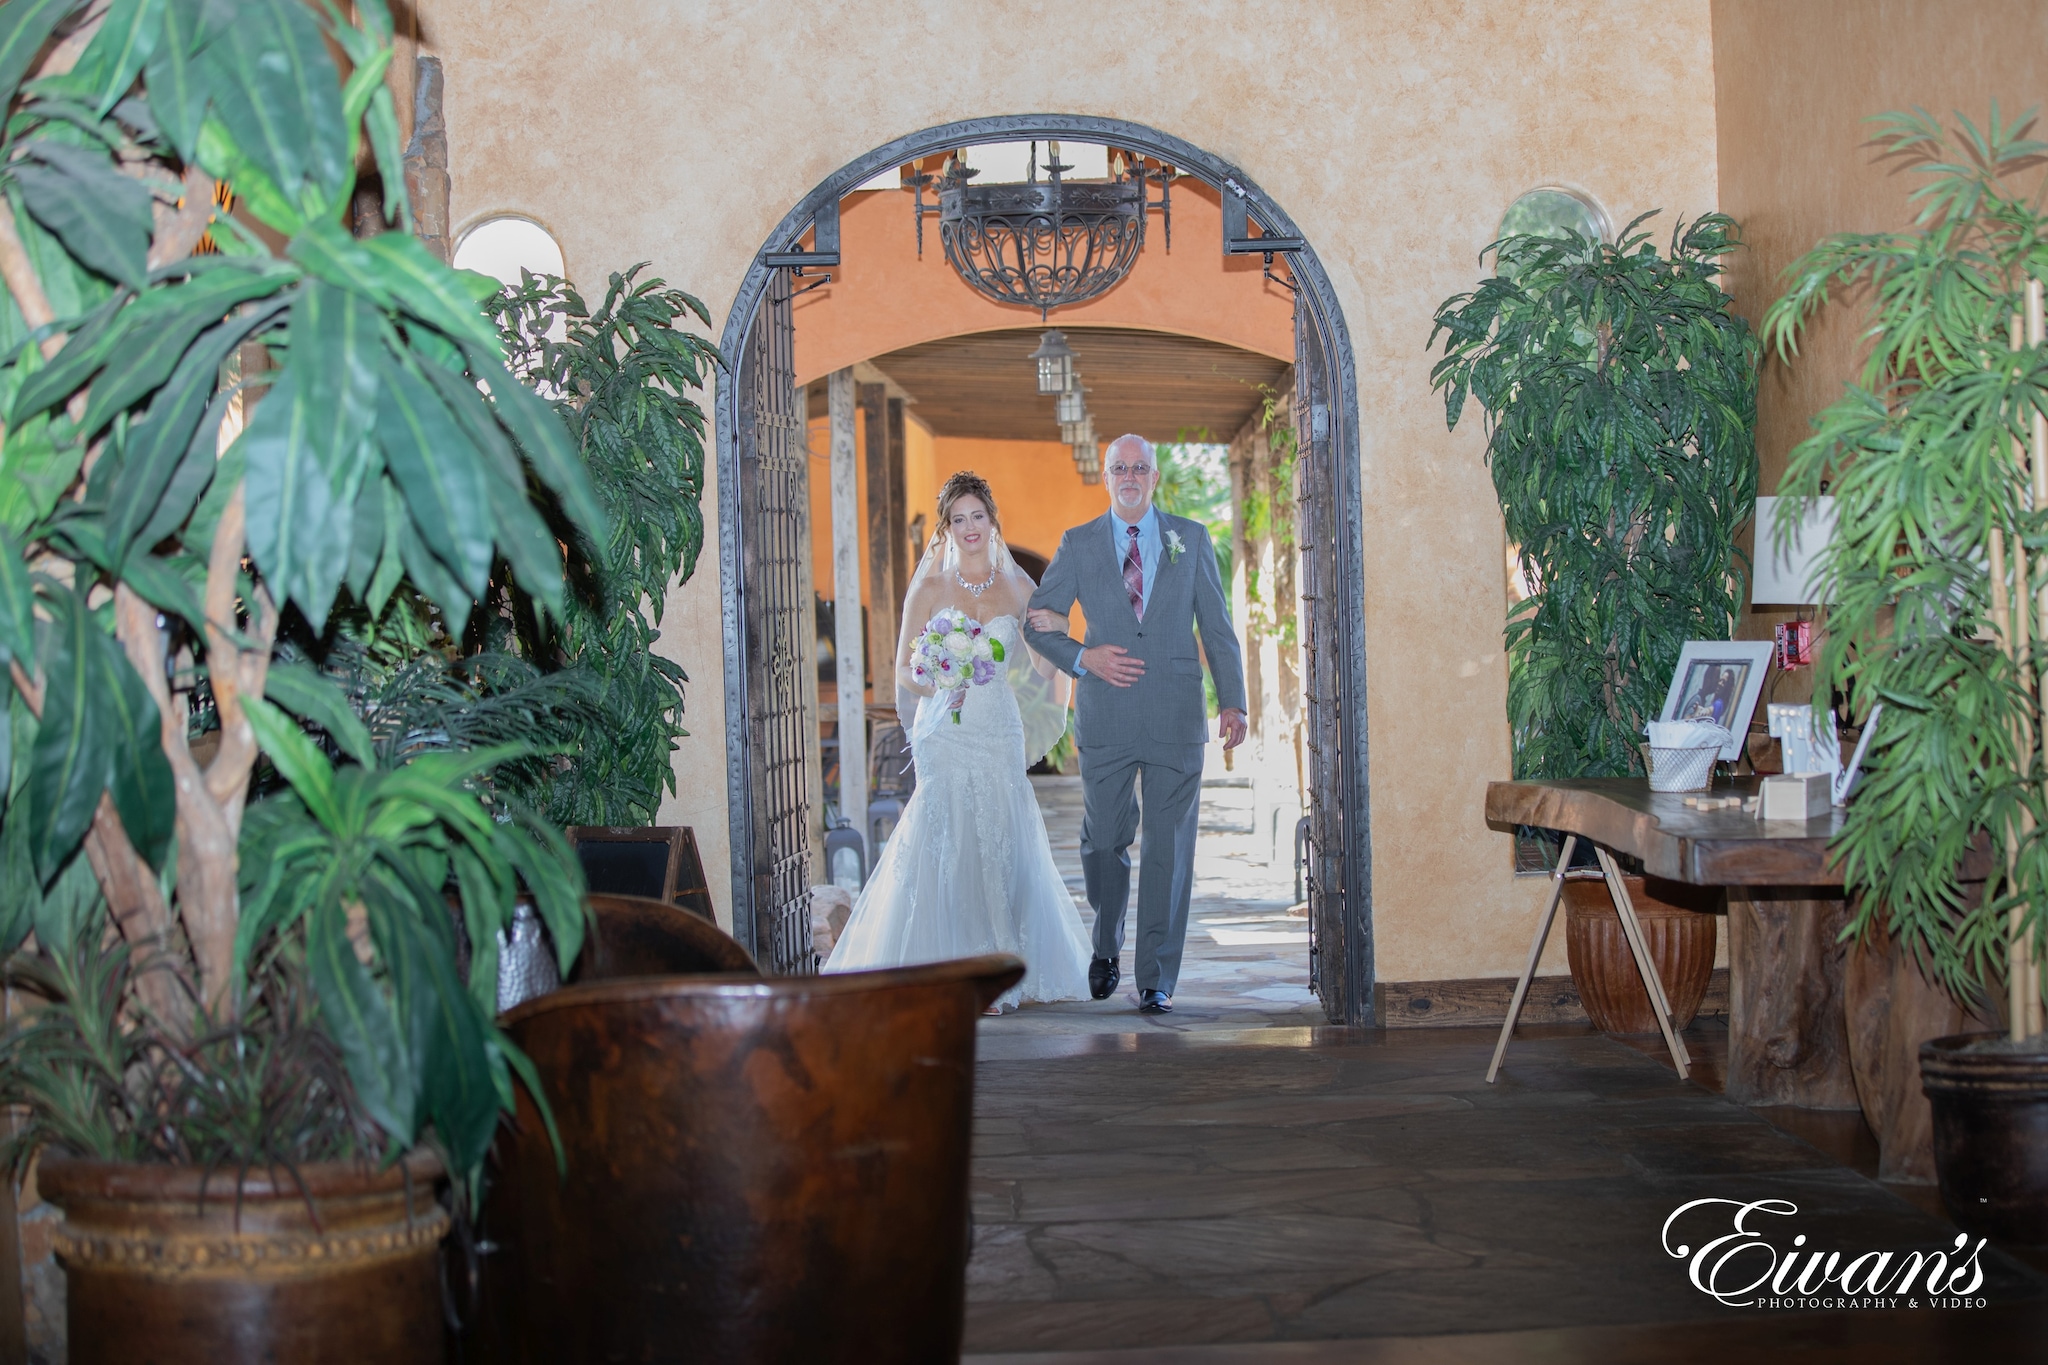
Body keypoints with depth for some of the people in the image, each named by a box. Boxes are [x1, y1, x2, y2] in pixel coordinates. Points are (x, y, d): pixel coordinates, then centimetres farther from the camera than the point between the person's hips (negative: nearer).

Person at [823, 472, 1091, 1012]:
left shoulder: (1018, 586, 7)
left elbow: (1044, 667, 10)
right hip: (945, 735, -2)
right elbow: (904, 668, 2)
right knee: (945, 849, -7)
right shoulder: (930, 588, 2)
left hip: (1001, 734, 2)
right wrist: (939, 687, -17)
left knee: (1000, 847, -1)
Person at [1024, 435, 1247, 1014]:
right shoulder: (1077, 544, 8)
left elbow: (1217, 625, 8)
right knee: (1104, 841, 6)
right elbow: (1038, 621, 9)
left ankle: (1156, 978, 5)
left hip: (1176, 716, 0)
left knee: (1170, 848, -1)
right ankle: (1107, 948, 31)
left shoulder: (1192, 538, 9)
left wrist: (1232, 701, -1)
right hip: (1106, 719, 0)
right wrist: (1082, 658, -8)